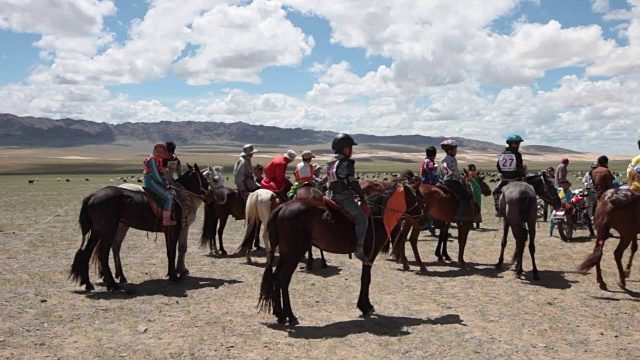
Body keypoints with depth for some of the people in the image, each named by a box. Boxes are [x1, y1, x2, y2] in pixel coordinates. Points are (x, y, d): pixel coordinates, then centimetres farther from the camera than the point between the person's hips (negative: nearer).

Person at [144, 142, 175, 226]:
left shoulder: (159, 160, 13)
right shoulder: (152, 159, -15)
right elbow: (155, 175, -19)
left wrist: (164, 181, 7)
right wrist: (163, 183, -9)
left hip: (156, 181, 10)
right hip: (151, 181, -10)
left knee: (171, 194, 16)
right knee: (168, 198, -17)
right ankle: (166, 221, -17)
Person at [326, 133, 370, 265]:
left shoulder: (330, 163, 14)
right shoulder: (346, 164, -12)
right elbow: (353, 183, -11)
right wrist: (362, 196, 0)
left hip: (332, 196, 9)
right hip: (344, 197, -9)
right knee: (361, 217, -10)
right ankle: (359, 249, -18)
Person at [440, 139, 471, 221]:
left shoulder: (444, 160, 16)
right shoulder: (452, 159, -14)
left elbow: (443, 173, 20)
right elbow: (455, 172, -18)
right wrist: (462, 178, -3)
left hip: (446, 181, 11)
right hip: (452, 182, -11)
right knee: (467, 195, -14)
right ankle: (459, 214, -22)